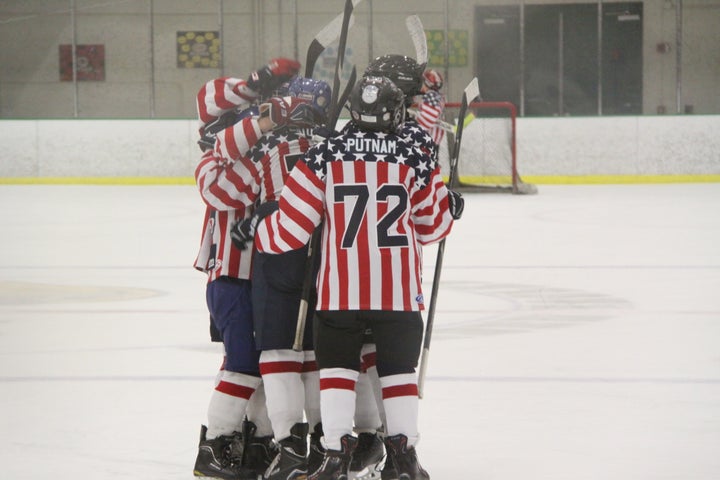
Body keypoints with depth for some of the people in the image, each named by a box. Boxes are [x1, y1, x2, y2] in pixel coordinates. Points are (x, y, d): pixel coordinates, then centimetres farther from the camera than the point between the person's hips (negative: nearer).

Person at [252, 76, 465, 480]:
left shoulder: (324, 156, -3)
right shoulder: (415, 160, 0)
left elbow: (292, 226, -2)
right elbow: (433, 225, 11)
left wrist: (258, 235, 17)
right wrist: (451, 207, 32)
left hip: (340, 290, -1)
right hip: (398, 290, 1)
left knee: (337, 366, 8)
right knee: (399, 368, 11)